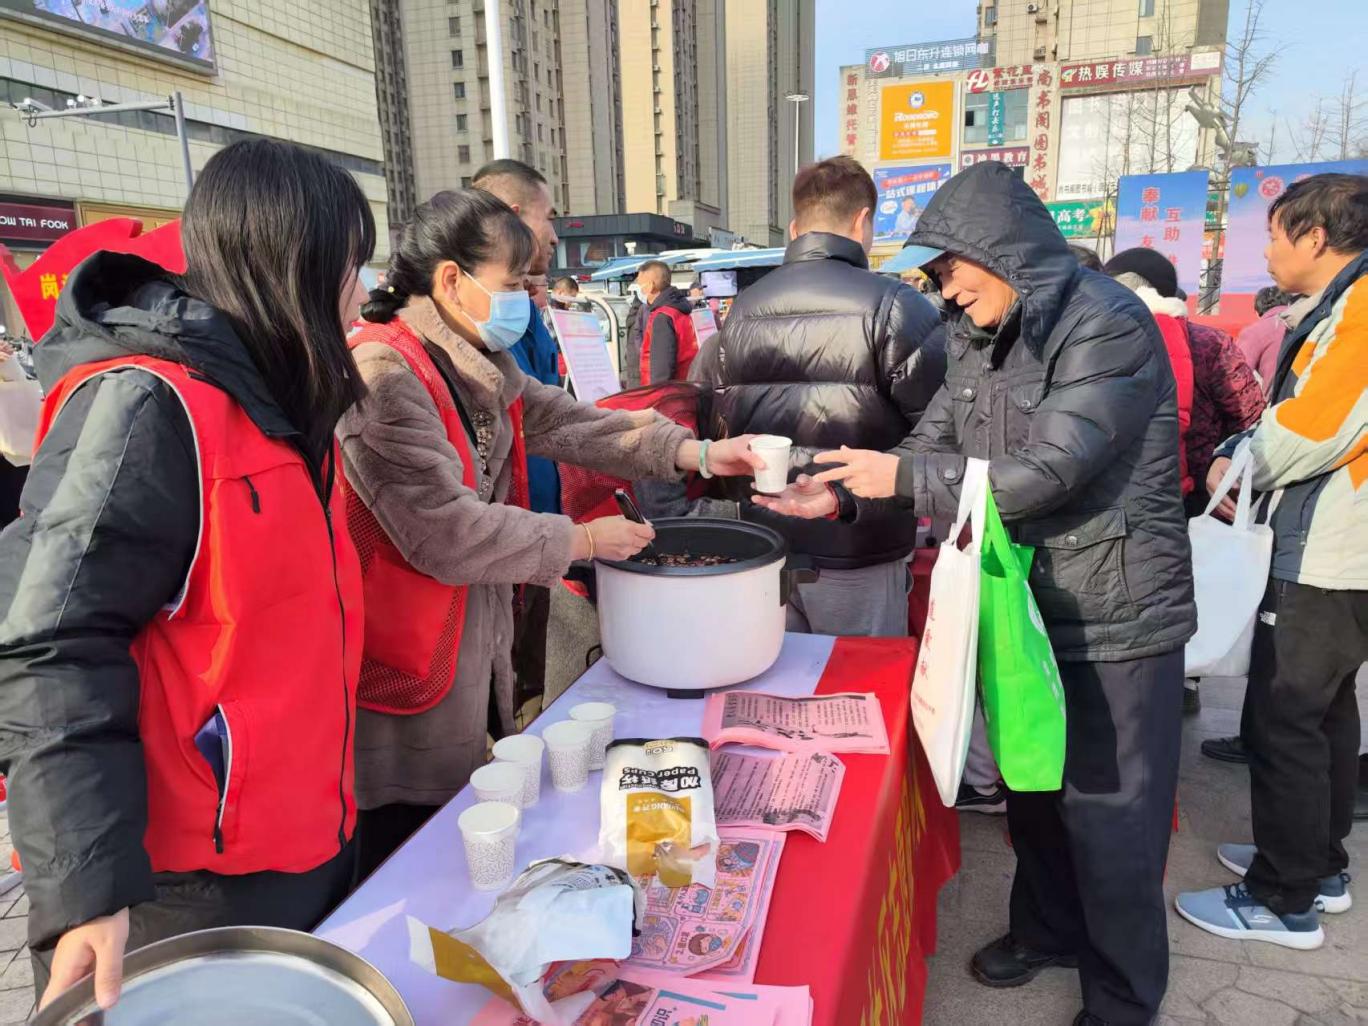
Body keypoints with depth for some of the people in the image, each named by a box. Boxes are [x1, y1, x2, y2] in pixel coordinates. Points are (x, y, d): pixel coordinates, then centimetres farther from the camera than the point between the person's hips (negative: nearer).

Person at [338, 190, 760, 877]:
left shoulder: (477, 367, 6)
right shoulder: (381, 375, -24)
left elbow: (563, 421, 1)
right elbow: (445, 531, -27)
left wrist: (698, 453, -8)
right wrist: (583, 542, -17)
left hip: (475, 634, 9)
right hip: (408, 660, -9)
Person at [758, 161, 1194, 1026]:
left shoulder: (1107, 326, -19)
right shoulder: (979, 339, 7)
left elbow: (1046, 471, -27)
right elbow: (932, 448, 2)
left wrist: (902, 477, -24)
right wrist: (841, 493, -13)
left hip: (1115, 622, -7)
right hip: (1027, 606, 8)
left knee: (1110, 820, 7)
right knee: (1033, 793, 23)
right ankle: (1047, 928, 46)